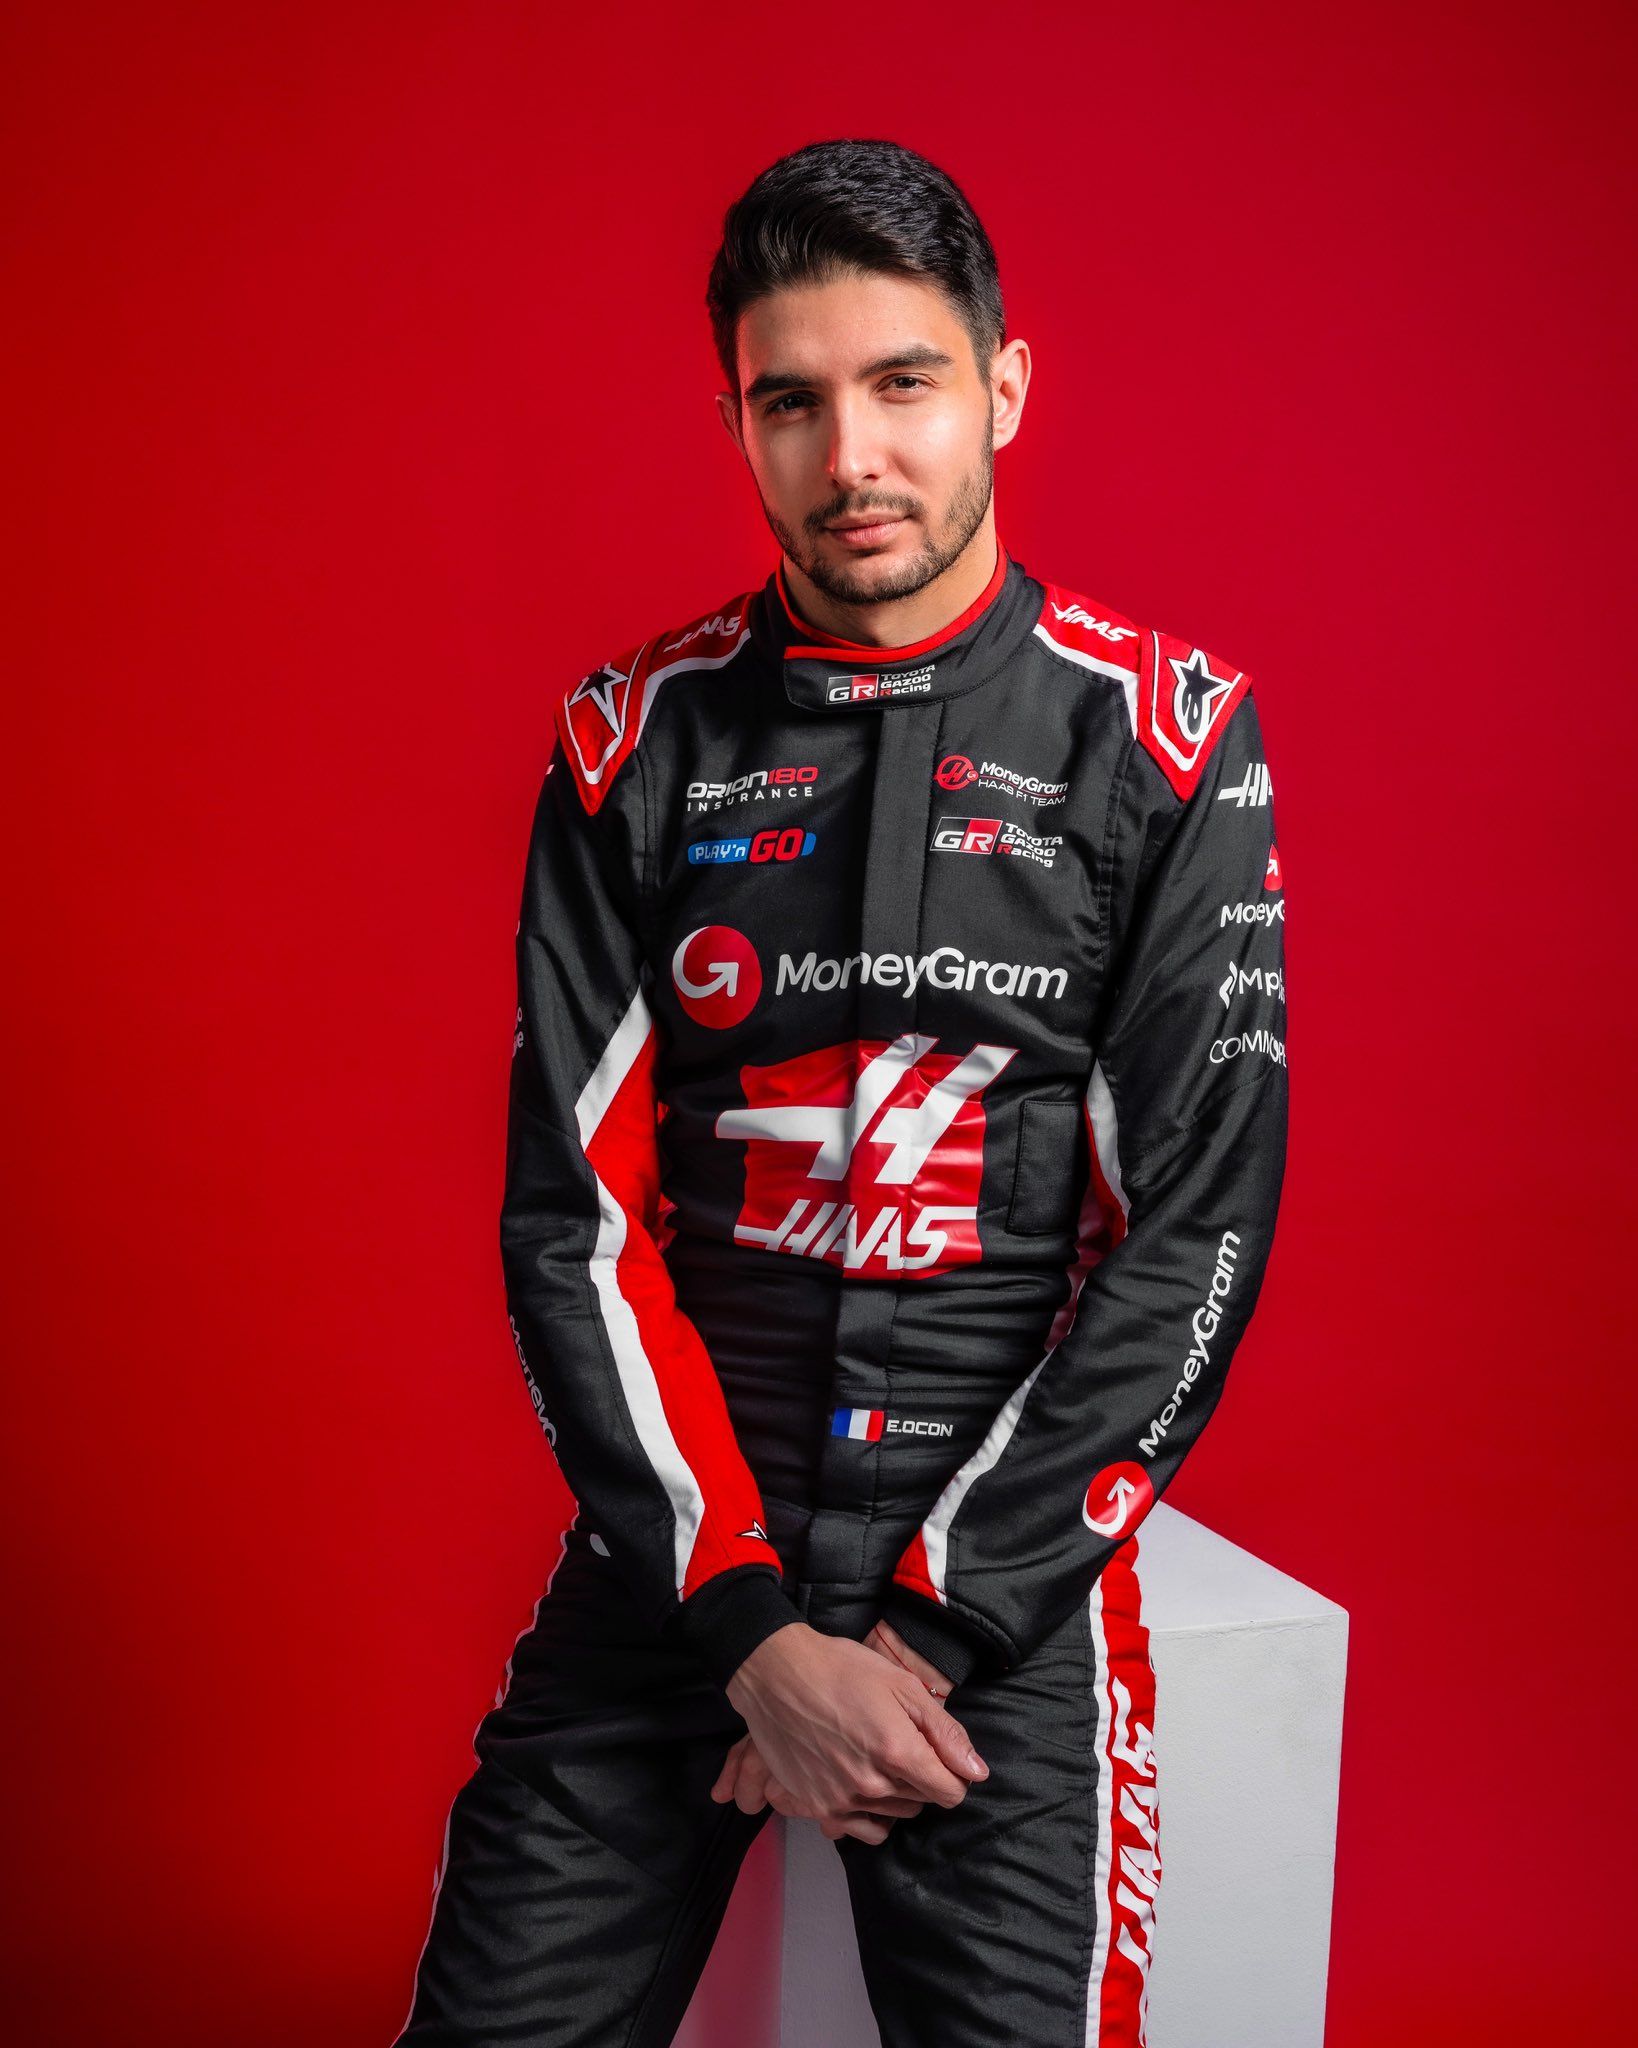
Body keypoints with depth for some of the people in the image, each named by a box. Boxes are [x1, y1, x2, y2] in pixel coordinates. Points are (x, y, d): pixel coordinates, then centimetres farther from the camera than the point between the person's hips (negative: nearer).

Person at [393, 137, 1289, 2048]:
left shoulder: (1164, 738, -3)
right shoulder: (638, 741, 1)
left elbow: (1195, 1238, -6)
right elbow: (573, 1213, -2)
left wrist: (928, 1630, -11)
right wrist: (751, 1624, -10)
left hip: (1009, 1547, -1)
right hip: (679, 1532, 2)